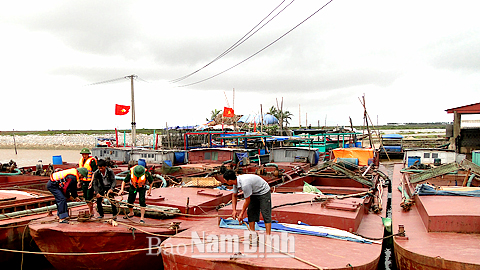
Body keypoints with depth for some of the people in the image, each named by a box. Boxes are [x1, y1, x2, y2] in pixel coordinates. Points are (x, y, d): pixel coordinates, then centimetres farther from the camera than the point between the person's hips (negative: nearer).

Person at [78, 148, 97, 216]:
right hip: (84, 181, 8)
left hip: (90, 182, -8)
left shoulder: (92, 161, -13)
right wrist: (79, 181, 20)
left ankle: (91, 212, 1)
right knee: (86, 197, 12)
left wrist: (92, 182, -21)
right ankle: (90, 210, 23)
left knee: (89, 197, -10)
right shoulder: (81, 160, 12)